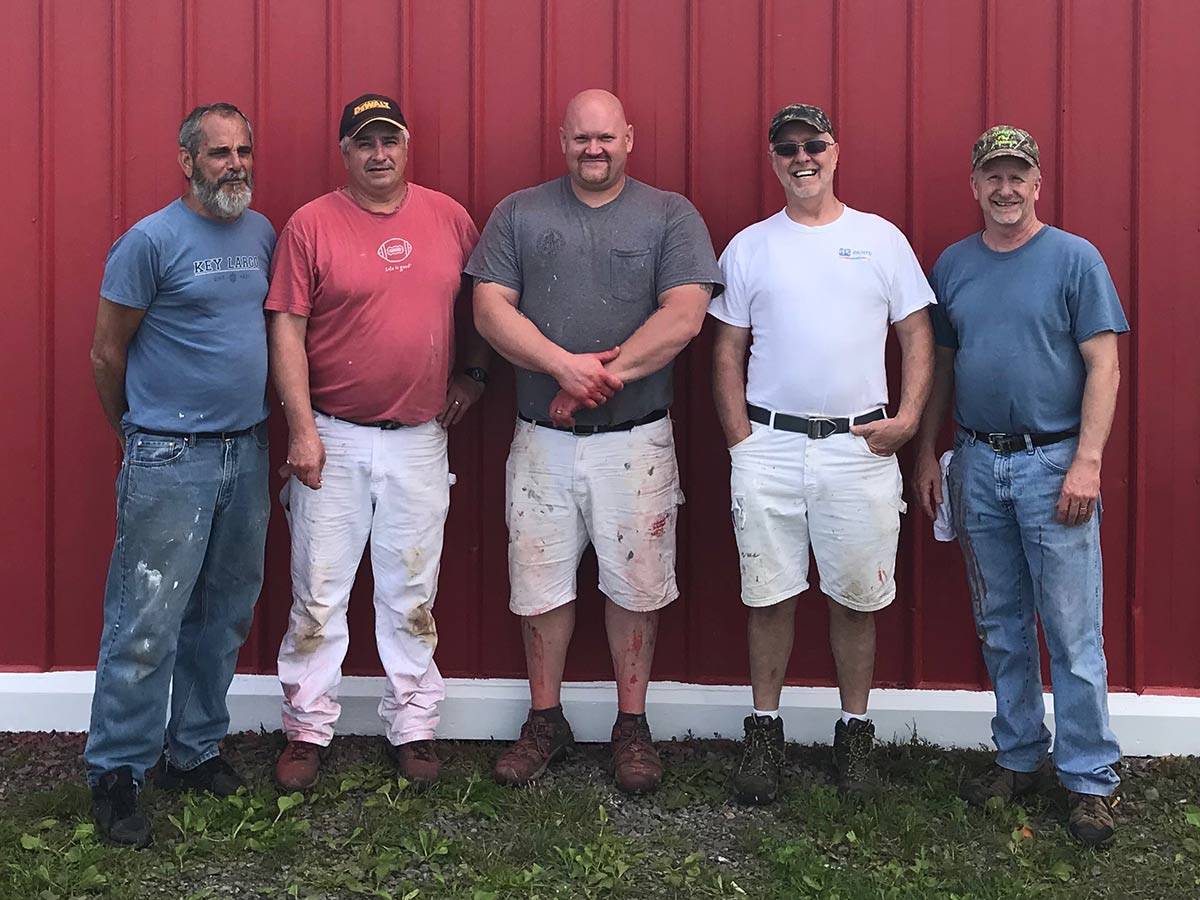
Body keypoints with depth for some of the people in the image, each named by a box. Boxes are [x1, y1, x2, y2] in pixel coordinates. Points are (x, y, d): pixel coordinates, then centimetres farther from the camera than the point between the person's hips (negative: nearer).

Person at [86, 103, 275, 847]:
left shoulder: (263, 234, 9)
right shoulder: (152, 240, -9)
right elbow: (107, 353, -4)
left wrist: (264, 422, 15)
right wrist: (138, 432, 6)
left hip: (247, 451, 6)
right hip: (170, 461, -6)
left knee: (224, 616, 14)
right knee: (147, 624, -5)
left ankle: (194, 751, 27)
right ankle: (116, 775, 6)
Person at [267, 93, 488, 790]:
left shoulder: (448, 218, 5)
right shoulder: (311, 225, -3)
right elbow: (287, 330, -6)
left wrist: (475, 373, 10)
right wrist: (302, 429, -11)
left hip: (419, 439, 2)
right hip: (332, 438, -2)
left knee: (412, 594, 9)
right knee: (319, 593, 4)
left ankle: (414, 727, 20)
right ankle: (308, 731, 16)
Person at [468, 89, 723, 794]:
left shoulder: (671, 216, 3)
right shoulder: (519, 214, 8)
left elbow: (684, 317, -9)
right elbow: (491, 309, -2)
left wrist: (605, 376, -15)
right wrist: (565, 365, -16)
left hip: (636, 440, -1)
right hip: (542, 439, 2)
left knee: (635, 583, 6)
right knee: (540, 582, 7)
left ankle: (633, 727, 20)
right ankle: (546, 722, 22)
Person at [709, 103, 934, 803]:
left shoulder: (881, 239, 7)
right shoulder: (748, 248, 8)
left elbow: (917, 333, 7)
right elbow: (728, 353, 8)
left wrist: (909, 417, -6)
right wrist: (742, 443, -1)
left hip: (859, 446, 0)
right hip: (770, 445, 0)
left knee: (857, 596, 6)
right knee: (770, 593, 5)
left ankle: (856, 731, 20)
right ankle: (765, 730, 18)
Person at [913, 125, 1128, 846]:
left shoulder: (1075, 259, -4)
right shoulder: (953, 265, 9)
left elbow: (1104, 366, -7)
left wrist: (1087, 462, -15)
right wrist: (927, 453, 11)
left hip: (1052, 464, -4)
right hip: (978, 467, 5)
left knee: (1073, 636, -2)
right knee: (1001, 628, 13)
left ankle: (1091, 780, 8)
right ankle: (1020, 758, 26)